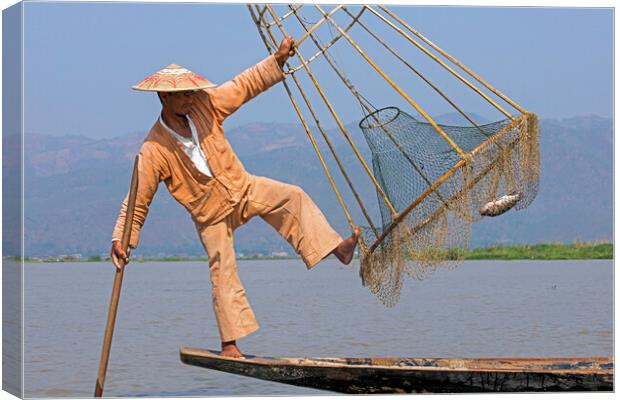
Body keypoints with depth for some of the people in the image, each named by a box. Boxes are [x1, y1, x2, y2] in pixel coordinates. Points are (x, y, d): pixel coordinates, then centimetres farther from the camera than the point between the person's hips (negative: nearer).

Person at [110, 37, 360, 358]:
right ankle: (230, 343, 5)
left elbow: (245, 85, -2)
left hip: (243, 188, 4)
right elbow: (137, 201, -19)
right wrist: (121, 239, -26)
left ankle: (335, 247, -20)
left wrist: (277, 60, -10)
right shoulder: (154, 151, -23)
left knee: (292, 197, -18)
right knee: (223, 275, -4)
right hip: (211, 215, -4)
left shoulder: (204, 104, -12)